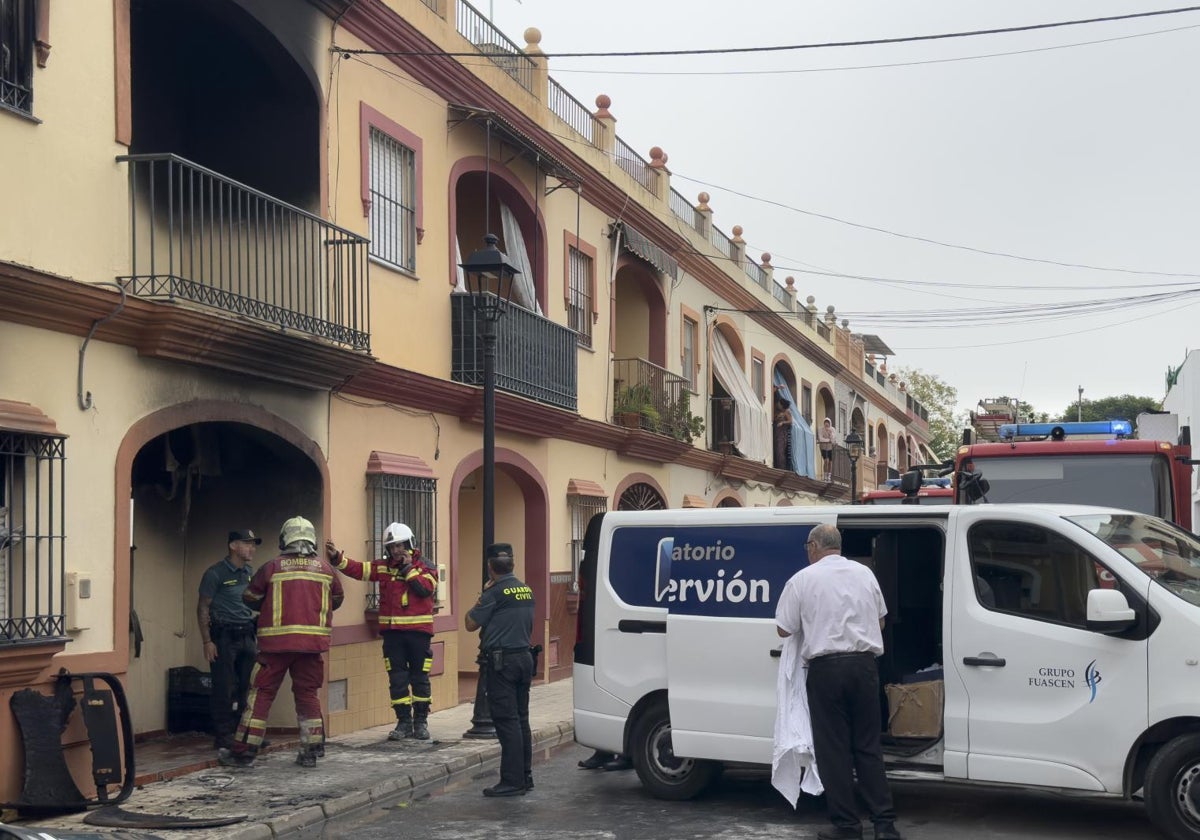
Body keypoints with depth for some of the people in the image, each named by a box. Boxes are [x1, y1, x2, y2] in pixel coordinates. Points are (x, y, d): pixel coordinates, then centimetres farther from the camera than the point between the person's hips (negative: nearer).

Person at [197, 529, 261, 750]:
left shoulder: (251, 573, 14)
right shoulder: (215, 573, -5)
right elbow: (203, 608, -6)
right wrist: (207, 641, -12)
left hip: (247, 635, 6)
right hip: (223, 636, -6)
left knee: (250, 687, 5)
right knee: (224, 689, -3)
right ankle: (223, 738, 4)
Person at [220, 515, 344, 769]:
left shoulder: (273, 568, -2)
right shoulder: (325, 568, 5)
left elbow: (249, 597, 9)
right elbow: (336, 600, 19)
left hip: (277, 641, -2)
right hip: (312, 642, 2)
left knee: (261, 693, 4)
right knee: (307, 693, 13)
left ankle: (245, 751, 5)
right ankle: (311, 750, 13)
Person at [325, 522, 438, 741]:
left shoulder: (425, 567, 0)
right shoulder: (384, 568, 9)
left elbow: (425, 588, -17)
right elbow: (357, 569, 1)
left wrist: (408, 568, -12)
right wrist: (337, 558, -11)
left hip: (418, 631, -3)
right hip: (392, 632, 3)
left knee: (420, 677, 4)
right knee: (397, 679, 3)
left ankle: (421, 721, 16)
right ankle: (404, 722, 12)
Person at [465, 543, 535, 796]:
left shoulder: (495, 593, -14)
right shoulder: (526, 591, 10)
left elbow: (471, 624, -7)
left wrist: (480, 598, 3)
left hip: (502, 661, -8)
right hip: (524, 657, 8)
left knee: (506, 721, -6)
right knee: (521, 719, 15)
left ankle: (512, 781, -6)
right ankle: (525, 775, 20)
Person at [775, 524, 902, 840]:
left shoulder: (803, 579, -3)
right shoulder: (864, 573, 10)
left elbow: (784, 630, 0)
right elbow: (880, 619, 20)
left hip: (826, 667, -4)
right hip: (864, 664, 4)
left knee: (833, 749, 4)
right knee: (868, 746, 10)